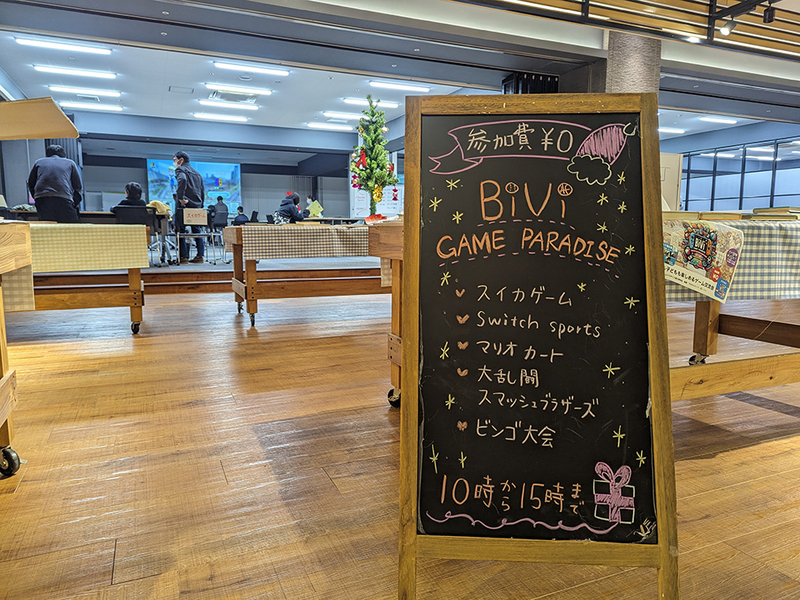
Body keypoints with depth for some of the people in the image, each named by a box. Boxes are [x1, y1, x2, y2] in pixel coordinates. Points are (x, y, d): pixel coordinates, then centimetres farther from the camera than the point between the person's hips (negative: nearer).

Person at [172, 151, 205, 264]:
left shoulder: (180, 170, -2)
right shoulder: (196, 173, 21)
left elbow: (183, 180, -26)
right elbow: (202, 191, 20)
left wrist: (180, 198, -22)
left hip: (184, 204, -7)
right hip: (196, 205, 7)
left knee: (181, 230, -3)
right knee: (196, 230, 10)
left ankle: (183, 256, -5)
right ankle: (200, 255, 9)